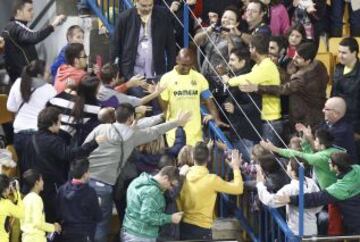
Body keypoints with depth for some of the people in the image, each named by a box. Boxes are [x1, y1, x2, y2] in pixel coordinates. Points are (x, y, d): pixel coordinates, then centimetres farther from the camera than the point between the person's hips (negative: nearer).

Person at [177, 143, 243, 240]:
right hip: (201, 229, -5)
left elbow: (179, 205, 5)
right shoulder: (212, 179, -15)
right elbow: (238, 188, -7)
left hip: (184, 226, 5)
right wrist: (236, 167, 5)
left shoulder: (184, 177, -2)